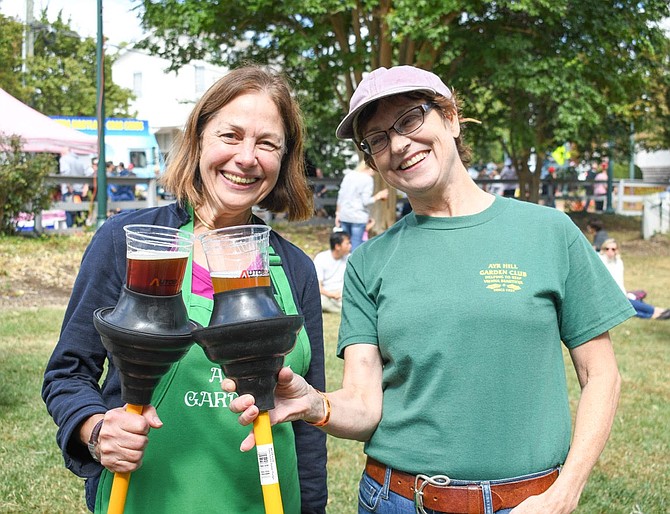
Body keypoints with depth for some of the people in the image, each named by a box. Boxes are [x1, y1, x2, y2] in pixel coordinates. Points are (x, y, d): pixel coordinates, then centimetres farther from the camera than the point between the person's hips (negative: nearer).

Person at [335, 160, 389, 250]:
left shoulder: (349, 175, 9)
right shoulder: (368, 179, -9)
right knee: (356, 245, -2)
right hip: (359, 218, -6)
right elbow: (366, 202, -12)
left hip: (344, 216, 6)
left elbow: (340, 196, 10)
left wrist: (338, 213, 16)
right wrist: (378, 196, 2)